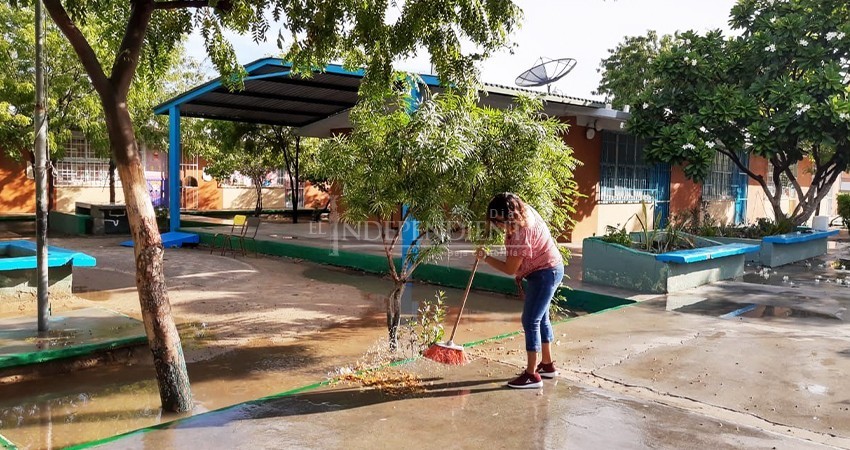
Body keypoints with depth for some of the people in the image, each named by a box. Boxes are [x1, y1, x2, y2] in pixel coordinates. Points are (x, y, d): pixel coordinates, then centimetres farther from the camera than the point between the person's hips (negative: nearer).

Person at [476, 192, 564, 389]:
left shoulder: (521, 233, -30)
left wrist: (485, 258, -11)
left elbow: (510, 269, -22)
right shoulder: (525, 211, -3)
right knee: (541, 318, 19)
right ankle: (547, 364, 32)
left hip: (545, 273, -10)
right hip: (550, 269, 10)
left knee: (530, 321, -7)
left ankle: (532, 374, 0)